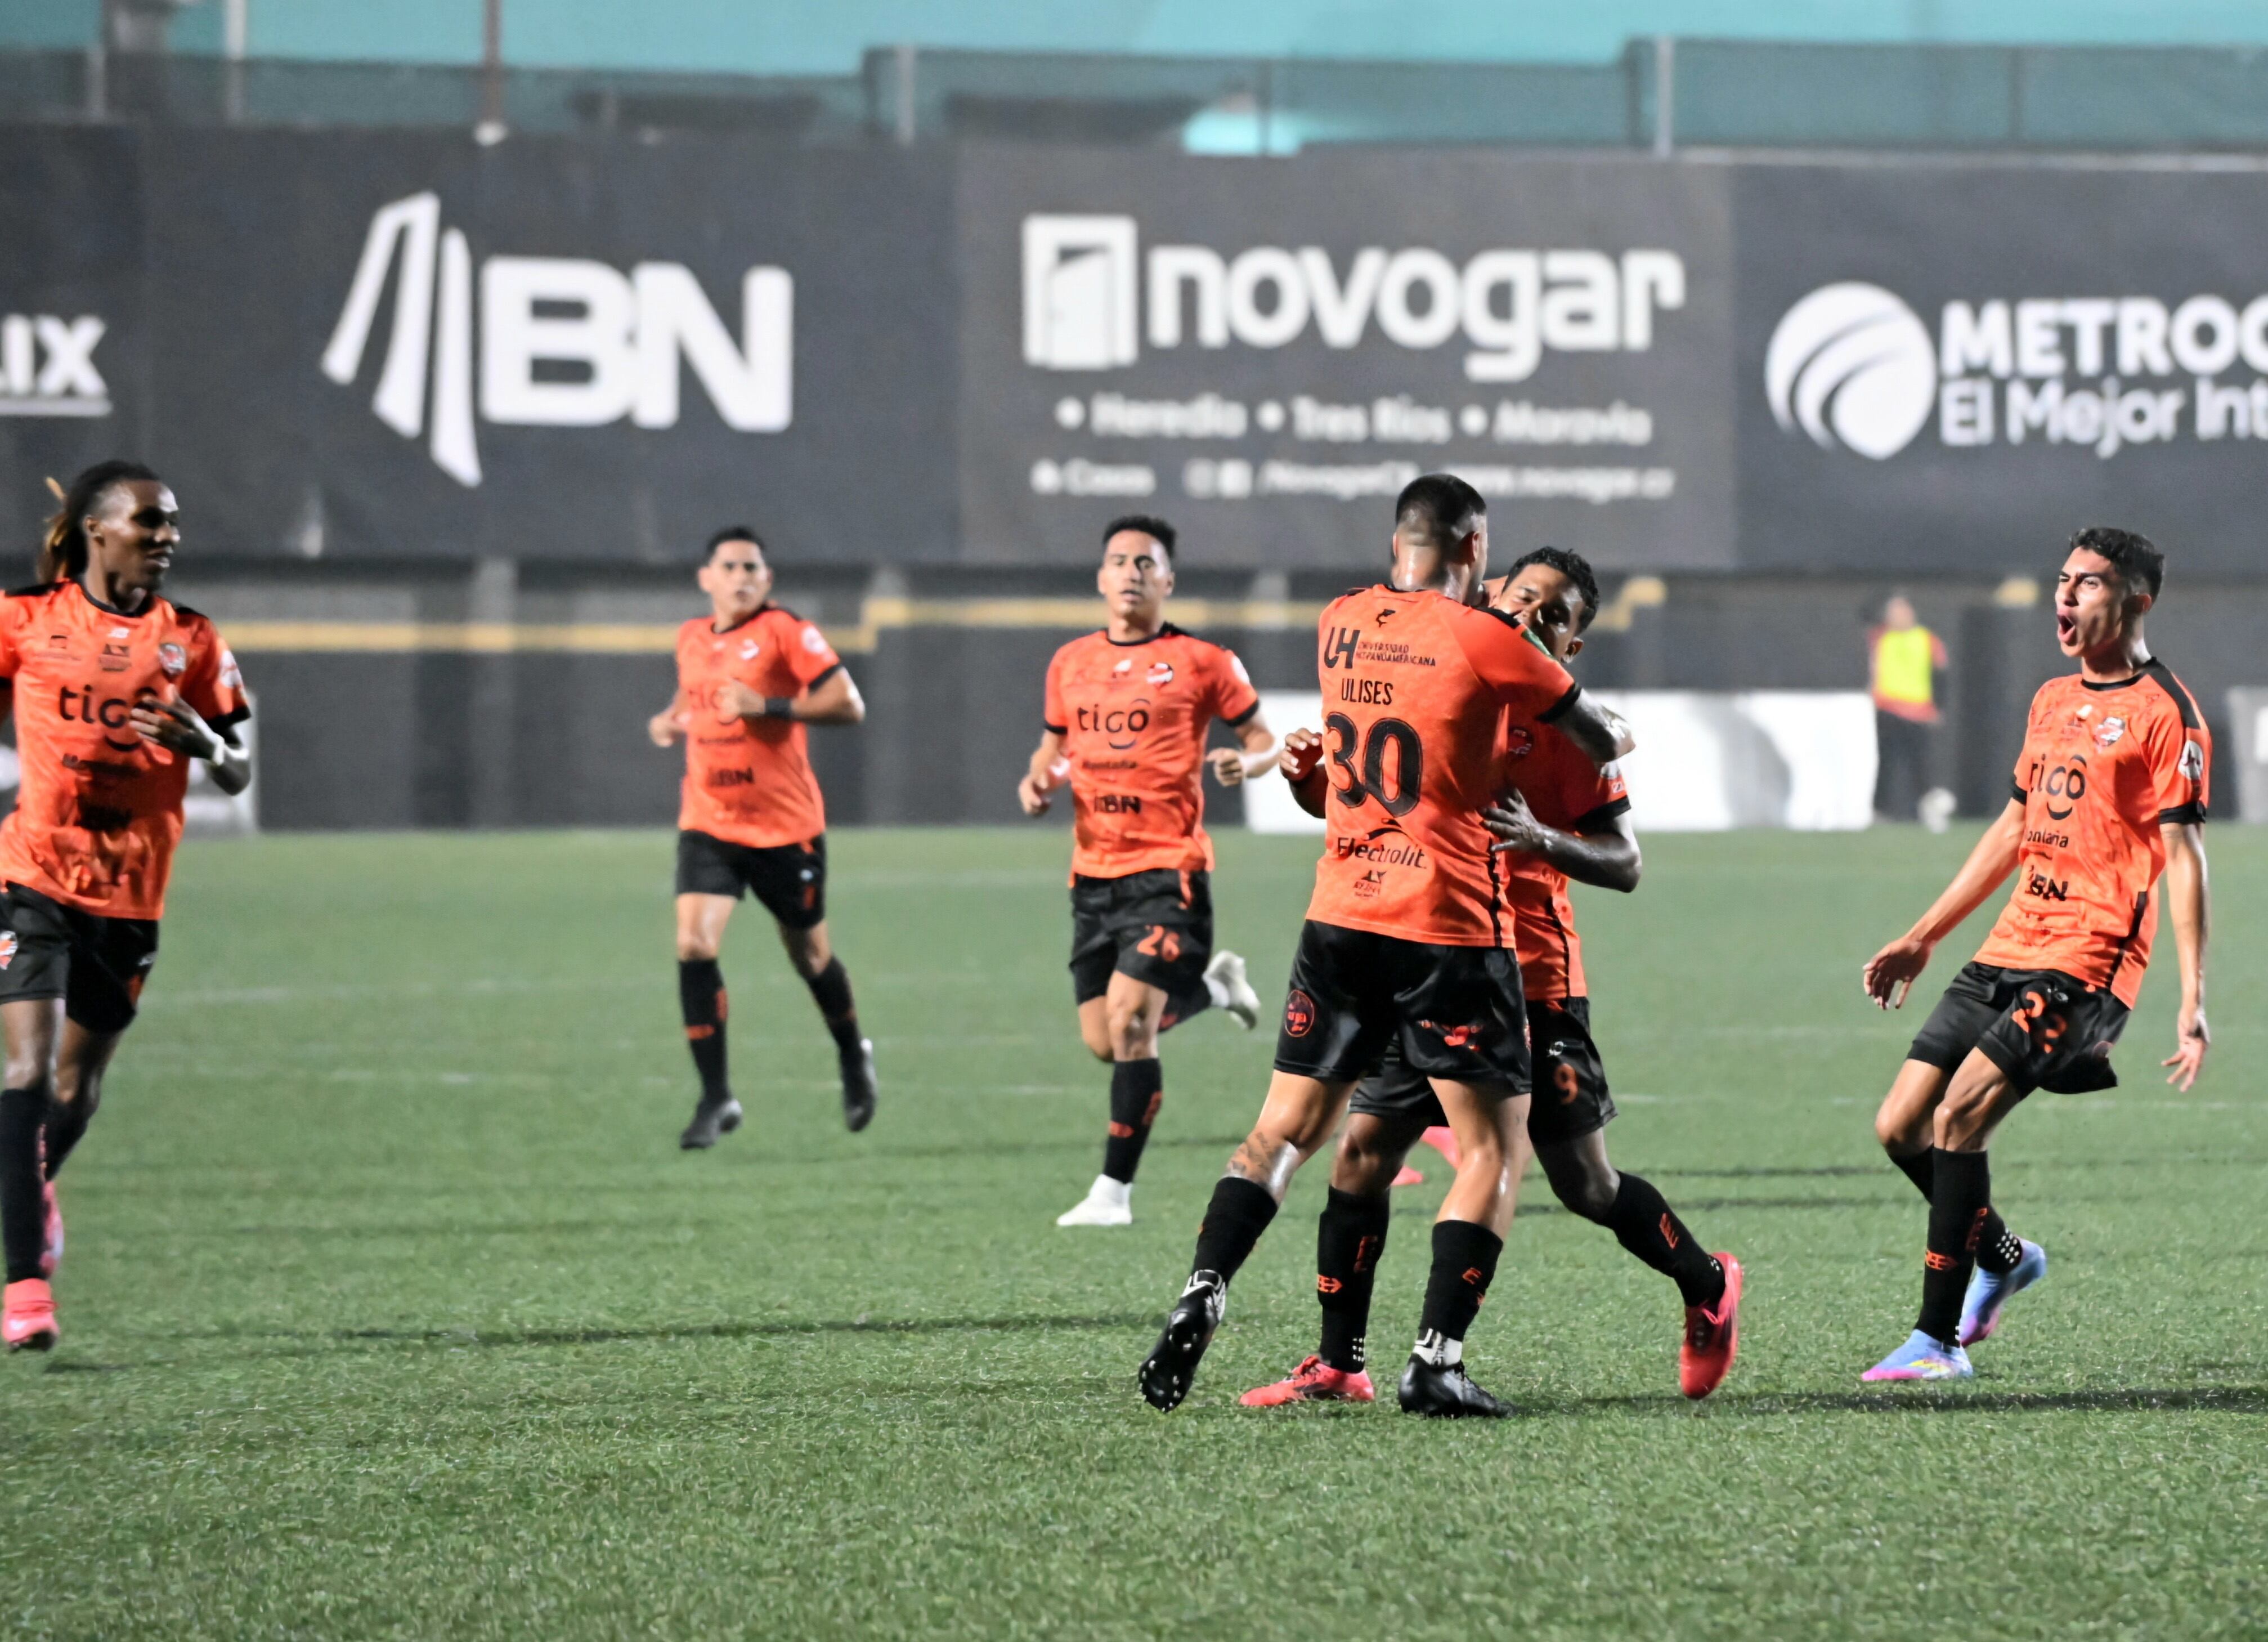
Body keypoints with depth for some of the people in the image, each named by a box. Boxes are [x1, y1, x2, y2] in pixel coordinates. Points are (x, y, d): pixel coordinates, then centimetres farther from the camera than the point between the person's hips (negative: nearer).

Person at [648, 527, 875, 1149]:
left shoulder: (786, 632, -9)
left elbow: (848, 704, -15)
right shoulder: (691, 639, 8)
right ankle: (716, 1099, -11)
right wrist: (671, 720, 8)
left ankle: (853, 1057, 41)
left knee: (809, 954, 11)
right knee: (693, 945, -15)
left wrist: (768, 706, -24)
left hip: (786, 827, -4)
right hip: (707, 824, 4)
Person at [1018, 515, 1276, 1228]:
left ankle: (1115, 1190, -8)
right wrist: (1039, 779, 2)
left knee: (1129, 1022, -16)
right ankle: (1212, 985, 37)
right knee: (1103, 1040, 7)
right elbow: (1055, 743, 24)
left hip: (1169, 870, -6)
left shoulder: (1201, 662, -3)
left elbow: (1262, 737, 4)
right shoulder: (1070, 663, 11)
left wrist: (1246, 761, -18)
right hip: (1093, 874, 6)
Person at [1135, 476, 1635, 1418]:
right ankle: (1436, 1360, -6)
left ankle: (1202, 1296, -6)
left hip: (1340, 917, 5)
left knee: (1286, 1128, 12)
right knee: (1492, 1148, 4)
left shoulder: (1340, 625, 8)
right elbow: (1609, 744, 1)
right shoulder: (1486, 642, -8)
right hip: (1450, 929, -5)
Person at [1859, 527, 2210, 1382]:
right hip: (2009, 949, 8)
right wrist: (1922, 939, 26)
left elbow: (2183, 855, -10)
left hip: (2085, 958, -8)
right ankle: (2003, 1257, 28)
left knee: (1959, 1115, -21)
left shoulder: (2164, 712, -6)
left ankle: (1939, 1338, -16)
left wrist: (2192, 1000, -17)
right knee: (1901, 1126, 3)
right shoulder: (2052, 701, 18)